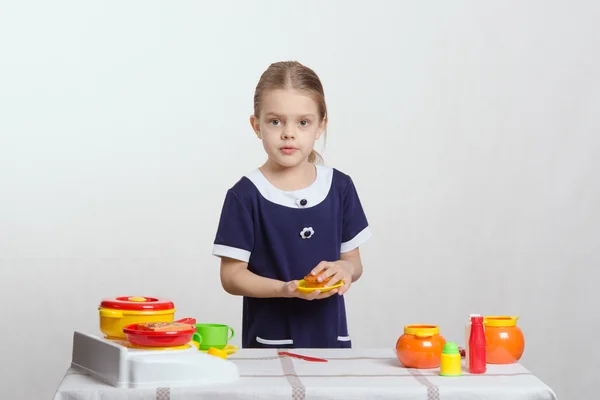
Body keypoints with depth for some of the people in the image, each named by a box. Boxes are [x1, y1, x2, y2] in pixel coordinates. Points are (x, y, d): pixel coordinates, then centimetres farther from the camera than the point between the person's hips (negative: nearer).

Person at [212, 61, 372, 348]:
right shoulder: (245, 195, -6)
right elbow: (231, 275, -6)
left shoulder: (340, 187, 5)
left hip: (330, 336, 3)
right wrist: (285, 289, -20)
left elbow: (353, 261, 11)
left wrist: (345, 268, -12)